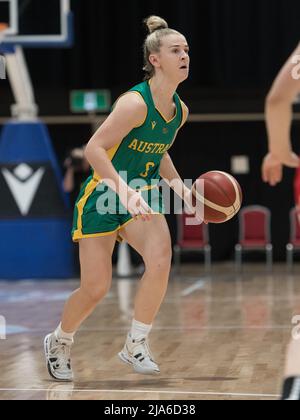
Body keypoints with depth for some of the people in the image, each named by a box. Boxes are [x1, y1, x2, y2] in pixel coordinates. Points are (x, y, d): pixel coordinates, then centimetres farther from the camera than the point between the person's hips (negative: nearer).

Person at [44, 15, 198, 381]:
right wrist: (125, 193, -33)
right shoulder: (135, 103, -22)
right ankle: (59, 342, 28)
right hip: (103, 195, -5)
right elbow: (94, 149, -25)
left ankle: (136, 345, -8)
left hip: (141, 195, 5)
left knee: (160, 258, -24)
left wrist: (182, 190, 8)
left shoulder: (180, 110, 2)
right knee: (96, 288, -3)